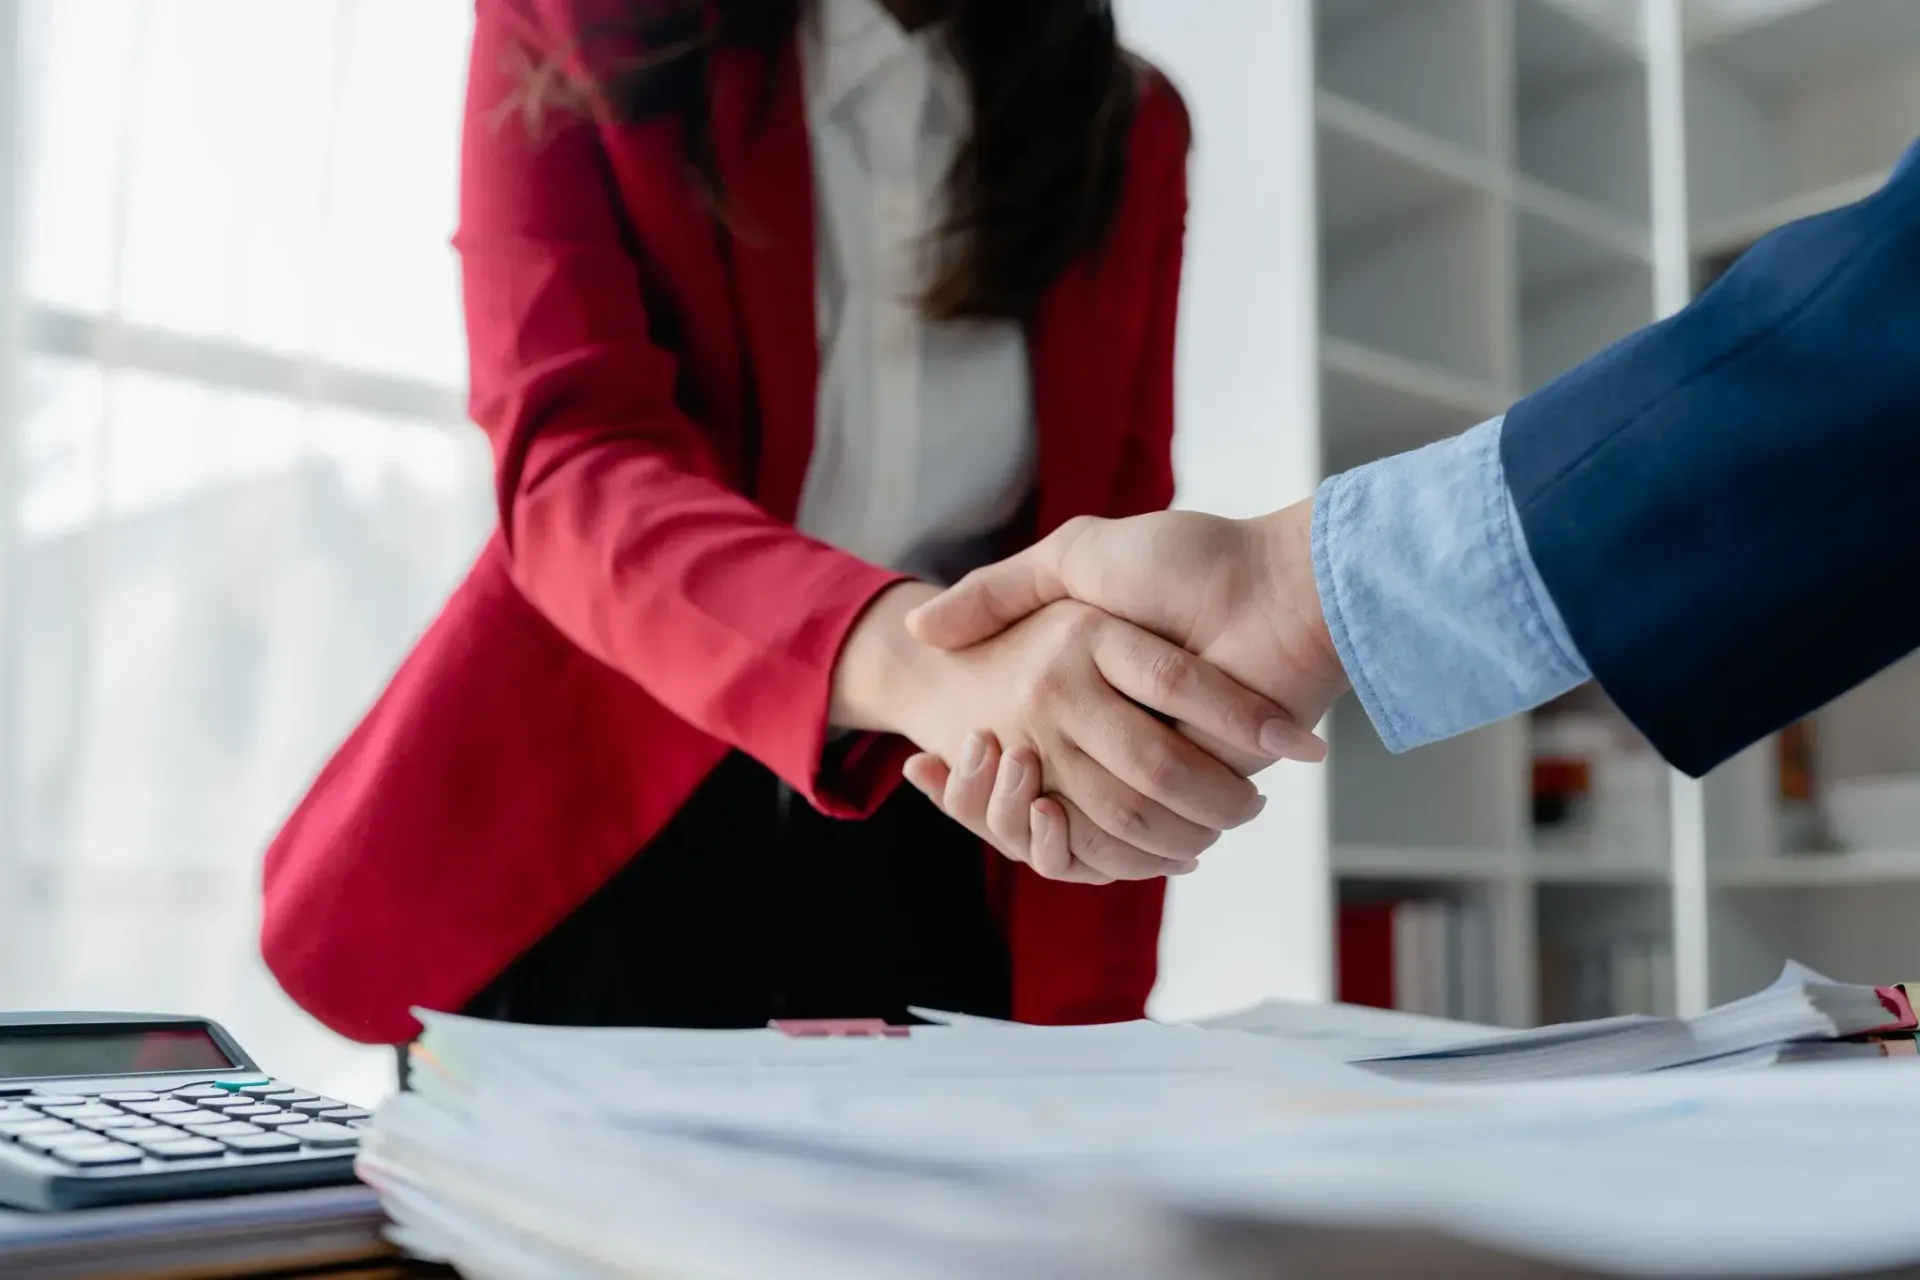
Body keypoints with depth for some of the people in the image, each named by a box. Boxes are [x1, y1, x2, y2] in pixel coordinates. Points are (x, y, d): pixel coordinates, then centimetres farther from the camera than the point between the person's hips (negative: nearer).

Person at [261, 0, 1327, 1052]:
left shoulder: (1126, 131, 3)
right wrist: (916, 662, -41)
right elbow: (565, 470, -21)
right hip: (582, 850, -2)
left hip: (925, 873, 3)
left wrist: (1079, 1017, -11)